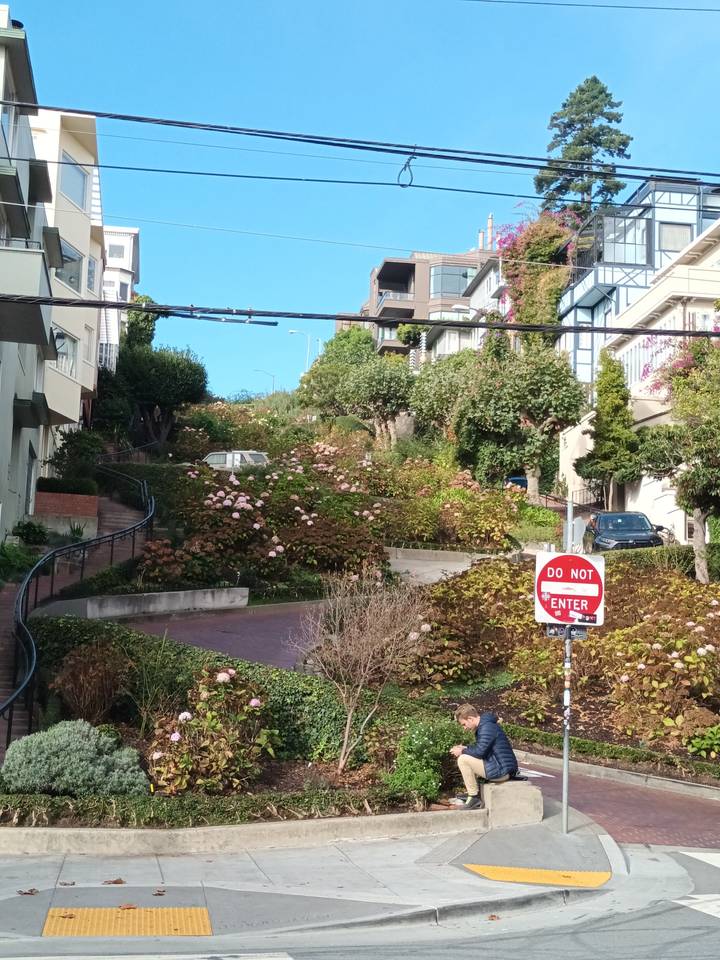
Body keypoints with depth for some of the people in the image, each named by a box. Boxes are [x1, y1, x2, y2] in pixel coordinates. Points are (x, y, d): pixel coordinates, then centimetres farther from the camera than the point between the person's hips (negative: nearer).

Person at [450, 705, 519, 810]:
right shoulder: (483, 726, 16)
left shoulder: (487, 727, -17)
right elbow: (480, 748, 22)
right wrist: (463, 748, 8)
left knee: (463, 760, -14)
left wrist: (462, 751, -6)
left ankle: (474, 798, -7)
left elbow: (480, 751, -22)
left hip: (501, 771, -11)